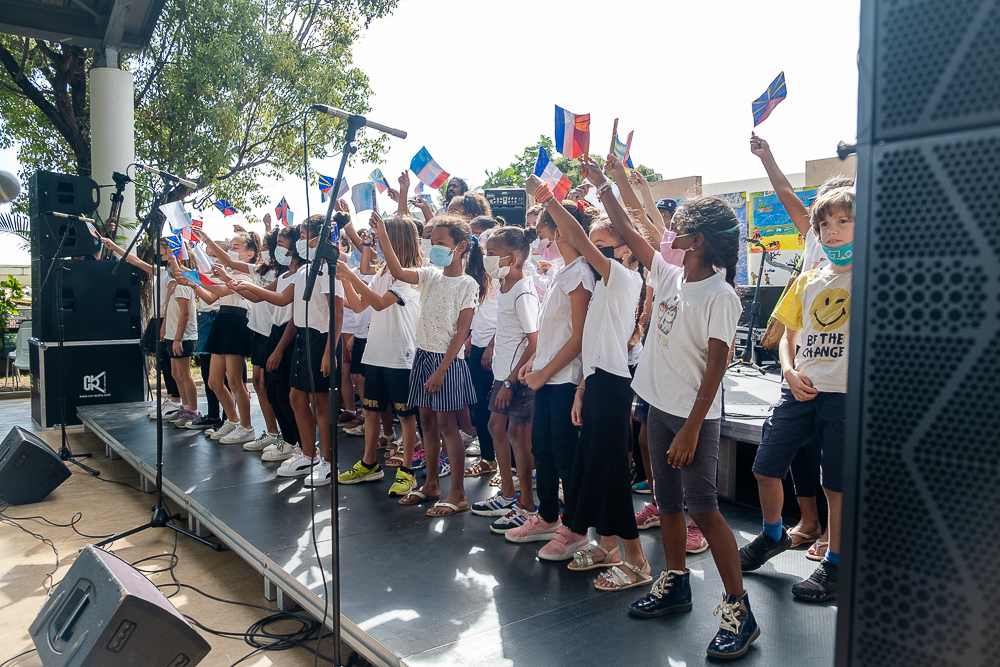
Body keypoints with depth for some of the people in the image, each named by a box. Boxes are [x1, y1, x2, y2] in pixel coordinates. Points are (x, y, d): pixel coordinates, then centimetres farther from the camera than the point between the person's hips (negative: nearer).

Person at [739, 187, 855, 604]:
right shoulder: (807, 281, 14)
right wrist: (790, 371, 1)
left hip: (845, 392, -5)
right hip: (799, 389, 5)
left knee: (837, 483, 3)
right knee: (765, 467, 8)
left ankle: (834, 565, 22)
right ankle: (773, 535, 34)